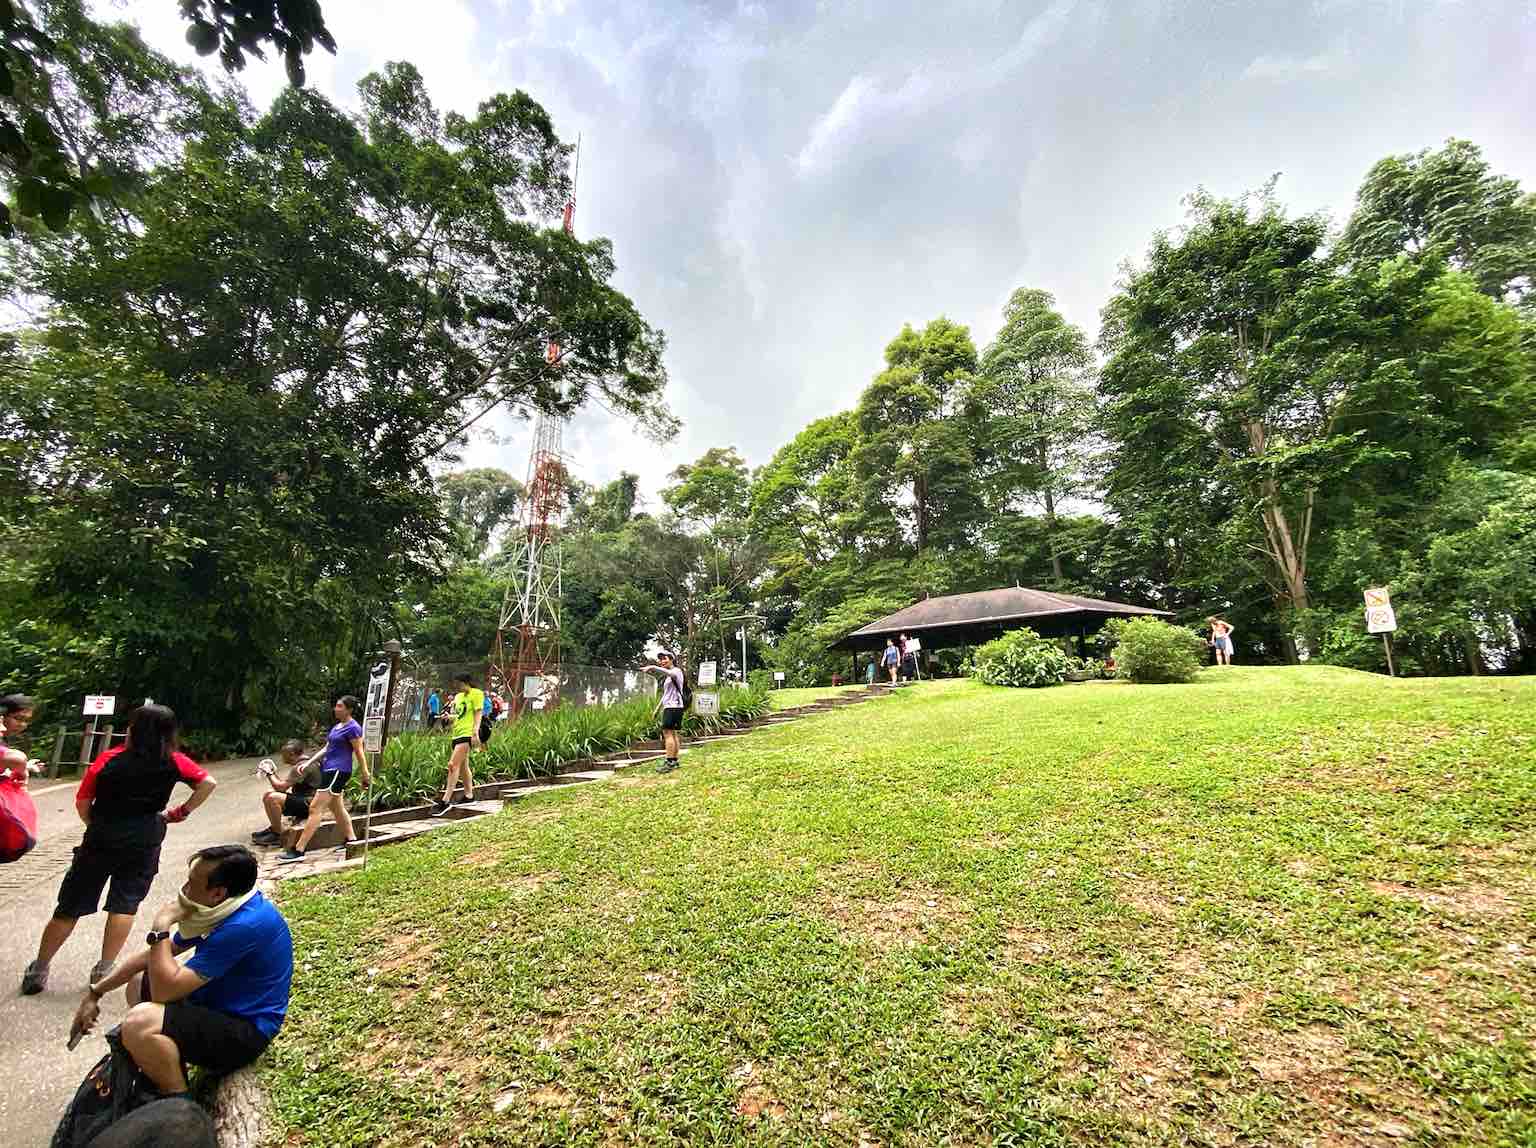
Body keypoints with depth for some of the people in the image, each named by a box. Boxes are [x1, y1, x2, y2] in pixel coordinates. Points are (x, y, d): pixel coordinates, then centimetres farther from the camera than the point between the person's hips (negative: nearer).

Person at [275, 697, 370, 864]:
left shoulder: (352, 728, -14)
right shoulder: (337, 726, 15)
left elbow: (359, 753, -14)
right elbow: (326, 748, 20)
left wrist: (365, 776, -13)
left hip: (338, 772, -10)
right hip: (329, 770, 10)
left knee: (315, 808, -9)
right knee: (337, 808, 17)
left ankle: (298, 850, -6)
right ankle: (350, 839, 28)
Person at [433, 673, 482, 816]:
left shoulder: (476, 694, -6)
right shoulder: (458, 696, 19)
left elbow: (478, 713, -13)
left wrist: (475, 733, -22)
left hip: (467, 734, -9)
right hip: (457, 734, 9)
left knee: (453, 765, -16)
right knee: (463, 766, 16)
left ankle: (446, 801, -17)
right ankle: (469, 795, 28)